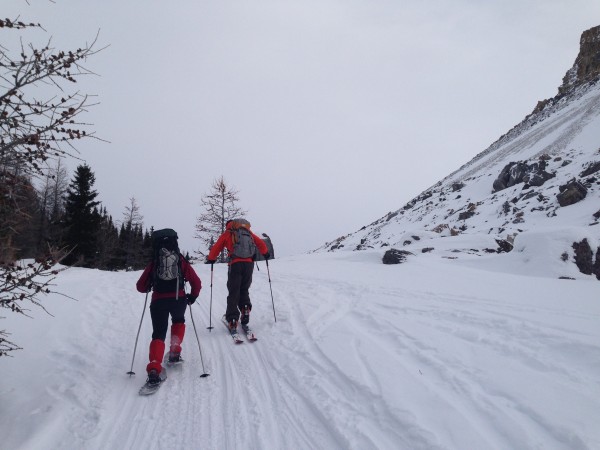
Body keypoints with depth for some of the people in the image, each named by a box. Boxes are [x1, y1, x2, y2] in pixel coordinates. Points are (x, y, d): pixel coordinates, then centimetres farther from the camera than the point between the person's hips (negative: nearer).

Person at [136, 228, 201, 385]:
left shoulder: (153, 264, 3)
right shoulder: (182, 262, 3)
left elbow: (140, 287, 5)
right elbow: (196, 282, 2)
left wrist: (150, 287, 27)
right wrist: (192, 297, 19)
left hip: (158, 302, 0)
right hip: (179, 300, 1)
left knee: (158, 334, 5)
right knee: (179, 322, 31)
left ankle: (154, 368, -14)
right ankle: (174, 352, 21)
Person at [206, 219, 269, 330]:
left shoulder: (227, 234, 12)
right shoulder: (248, 232, 19)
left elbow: (216, 248, 11)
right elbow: (261, 244, 18)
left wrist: (211, 259, 27)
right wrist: (265, 253, 34)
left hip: (235, 264, -2)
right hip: (249, 263, 2)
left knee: (233, 292, 3)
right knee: (244, 290, 17)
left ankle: (232, 319, -5)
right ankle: (245, 307, -8)